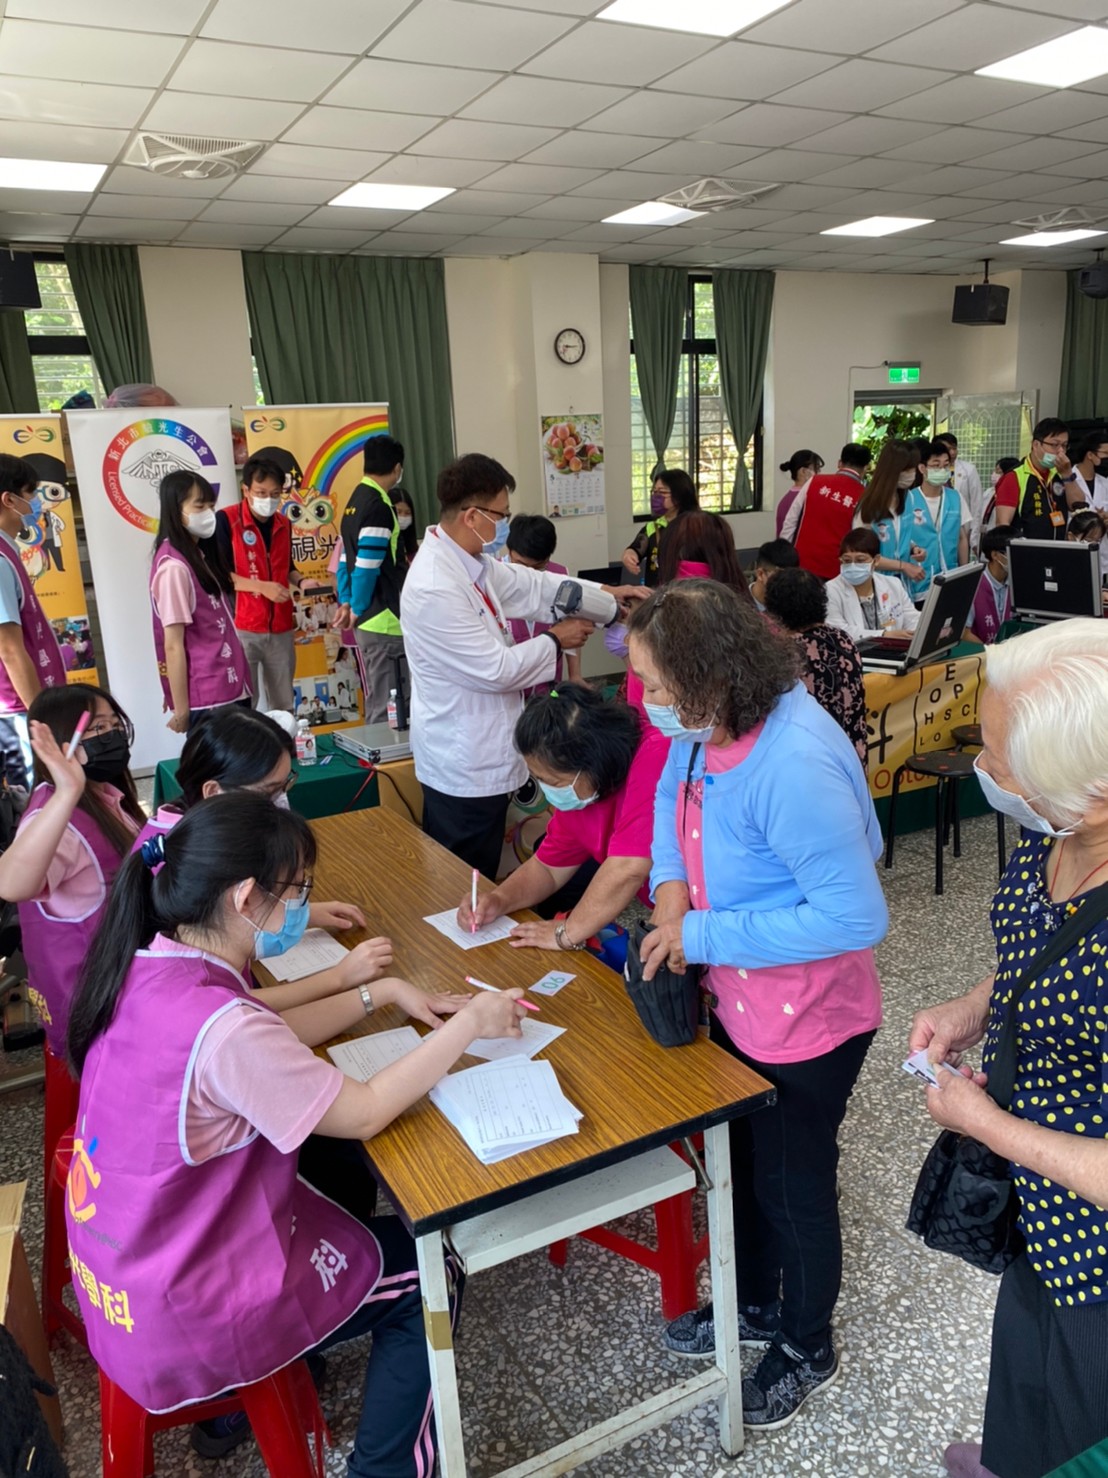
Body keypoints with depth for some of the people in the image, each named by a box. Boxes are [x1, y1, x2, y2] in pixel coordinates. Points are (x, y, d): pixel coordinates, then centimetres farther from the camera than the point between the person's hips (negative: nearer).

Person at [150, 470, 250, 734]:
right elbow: (173, 646, -16)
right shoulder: (174, 566, -15)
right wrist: (181, 711, -14)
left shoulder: (199, 556, 11)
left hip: (228, 689, 9)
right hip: (205, 698, -9)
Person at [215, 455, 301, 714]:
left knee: (284, 705, 12)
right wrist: (262, 587, -18)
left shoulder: (284, 524, 10)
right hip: (242, 628, -5)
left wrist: (300, 582, 4)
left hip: (281, 629, 5)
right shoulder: (226, 520, -7)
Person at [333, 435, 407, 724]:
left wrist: (346, 602, 12)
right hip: (383, 620, -9)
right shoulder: (379, 506, -15)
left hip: (369, 619, 9)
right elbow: (366, 565, -19)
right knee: (385, 705, -3)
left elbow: (346, 559, 15)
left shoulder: (355, 501, 14)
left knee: (377, 700, 17)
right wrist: (357, 609, -7)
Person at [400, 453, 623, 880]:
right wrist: (555, 641, -9)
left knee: (476, 883, 23)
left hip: (477, 755, 9)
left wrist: (611, 601, 12)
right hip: (465, 765, -9)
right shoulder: (434, 588, -27)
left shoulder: (470, 561, 2)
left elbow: (533, 586, 13)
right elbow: (496, 669, -24)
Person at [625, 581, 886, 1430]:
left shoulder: (793, 765, -35)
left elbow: (856, 915, -32)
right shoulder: (712, 726, -11)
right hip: (738, 999, 8)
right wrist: (672, 886, -7)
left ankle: (807, 1351, 45)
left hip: (805, 1020, -8)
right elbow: (674, 794, 10)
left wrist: (704, 934, -26)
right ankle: (756, 1305, 55)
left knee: (794, 1188, 16)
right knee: (743, 1163, 27)